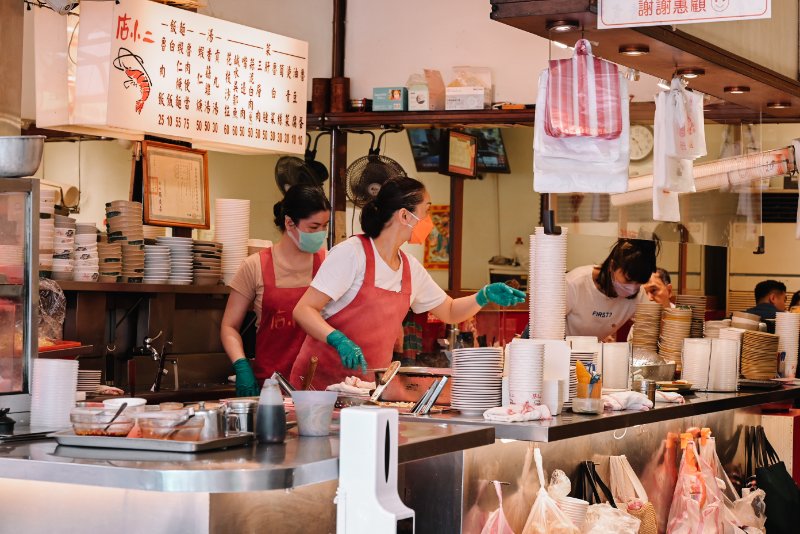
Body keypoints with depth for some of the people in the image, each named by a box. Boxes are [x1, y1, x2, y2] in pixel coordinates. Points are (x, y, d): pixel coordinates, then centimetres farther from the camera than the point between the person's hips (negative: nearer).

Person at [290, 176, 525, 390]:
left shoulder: (411, 268, 11)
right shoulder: (352, 253, -11)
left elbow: (449, 312, 25)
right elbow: (303, 310, -14)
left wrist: (484, 296, 6)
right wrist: (339, 340, -30)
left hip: (367, 385, 6)